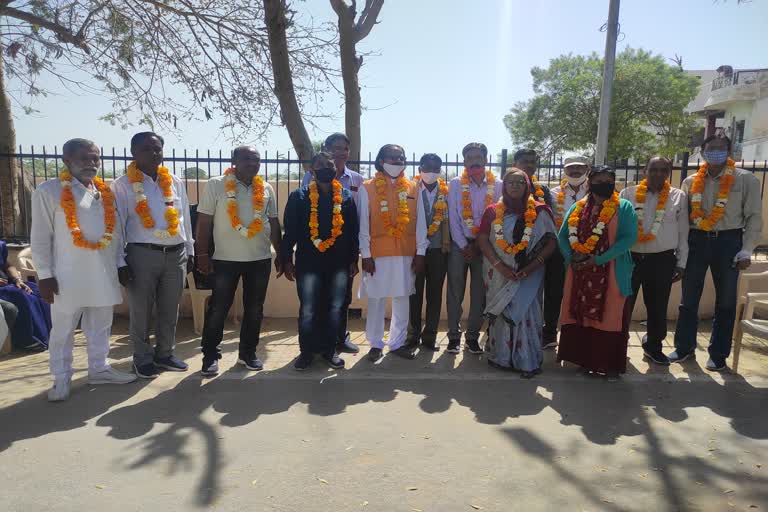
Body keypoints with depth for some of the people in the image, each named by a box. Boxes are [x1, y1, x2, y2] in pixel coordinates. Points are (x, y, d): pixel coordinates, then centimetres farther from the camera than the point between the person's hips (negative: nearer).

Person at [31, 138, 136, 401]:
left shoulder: (106, 192, 9)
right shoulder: (48, 191, -5)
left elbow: (115, 231, 13)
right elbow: (40, 237, -6)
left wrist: (121, 263, 10)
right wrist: (45, 274, -9)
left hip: (103, 273, 5)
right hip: (68, 275, -5)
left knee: (100, 326, 14)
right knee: (63, 330, 7)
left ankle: (99, 368, 28)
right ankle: (61, 379, 20)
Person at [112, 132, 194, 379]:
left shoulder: (175, 182, 10)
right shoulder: (123, 184, -2)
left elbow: (185, 218, 14)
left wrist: (189, 251, 13)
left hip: (175, 254, 4)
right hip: (141, 255, -3)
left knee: (170, 310, 12)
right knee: (141, 311, 7)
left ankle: (164, 354, 27)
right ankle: (143, 358, 22)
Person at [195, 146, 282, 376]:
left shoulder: (266, 189, 8)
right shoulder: (216, 185, -2)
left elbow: (274, 223, 13)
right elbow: (204, 222, -4)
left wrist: (281, 254, 10)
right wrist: (202, 254, -8)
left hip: (261, 259, 4)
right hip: (225, 259, -3)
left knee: (254, 309, 10)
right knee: (218, 308, 4)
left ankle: (248, 353, 25)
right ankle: (210, 355, 18)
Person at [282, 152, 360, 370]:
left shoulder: (346, 197, 7)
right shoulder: (299, 197, 0)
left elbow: (353, 230, 9)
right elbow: (290, 231, 1)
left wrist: (353, 259, 7)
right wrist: (287, 260, -2)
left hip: (339, 263, 2)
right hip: (308, 262, -2)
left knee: (335, 308, 9)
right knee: (308, 310, 3)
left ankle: (329, 350, 24)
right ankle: (307, 352, 20)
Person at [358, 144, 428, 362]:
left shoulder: (412, 188, 8)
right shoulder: (367, 188, 1)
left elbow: (420, 222, 6)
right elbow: (363, 224, -2)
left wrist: (420, 252, 2)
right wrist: (365, 255, -6)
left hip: (406, 254, 3)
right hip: (378, 255, -2)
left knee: (402, 299, 7)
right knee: (376, 299, 4)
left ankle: (398, 342, 20)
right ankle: (376, 344, 16)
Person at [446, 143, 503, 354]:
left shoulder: (497, 186, 3)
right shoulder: (456, 184, 2)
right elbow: (453, 217, -2)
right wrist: (464, 246, -7)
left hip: (484, 245, 1)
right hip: (459, 244, -1)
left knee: (480, 293, 5)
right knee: (455, 292, 1)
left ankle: (472, 336, 16)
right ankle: (454, 336, 11)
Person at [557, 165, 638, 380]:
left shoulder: (624, 208, -1)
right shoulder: (578, 207, 10)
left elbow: (629, 238, -12)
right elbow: (563, 234, 11)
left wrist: (598, 260, -18)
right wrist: (570, 257, -8)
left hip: (611, 272, -3)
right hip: (580, 271, 4)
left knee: (609, 315, 1)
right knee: (580, 313, 7)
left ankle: (611, 364, 13)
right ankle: (584, 359, 20)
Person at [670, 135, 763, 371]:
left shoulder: (746, 180, -2)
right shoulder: (691, 182, 5)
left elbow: (754, 217, -2)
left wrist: (746, 251, -9)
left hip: (728, 242, -2)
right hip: (697, 241, 2)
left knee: (725, 301, 8)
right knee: (689, 299, 8)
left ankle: (718, 354, 21)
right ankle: (684, 347, 22)